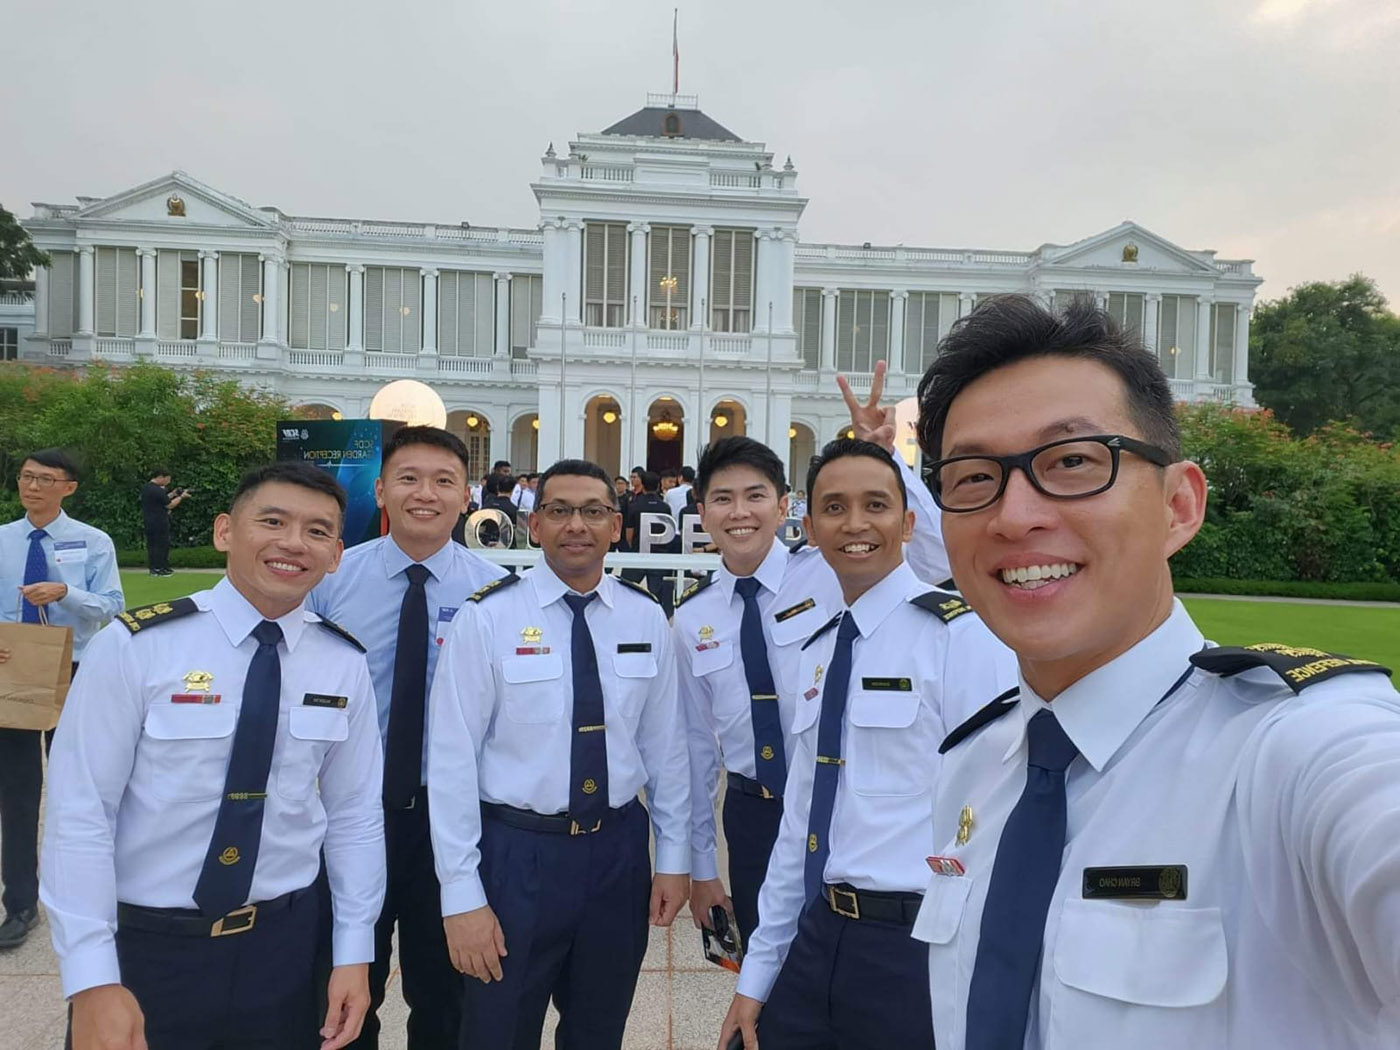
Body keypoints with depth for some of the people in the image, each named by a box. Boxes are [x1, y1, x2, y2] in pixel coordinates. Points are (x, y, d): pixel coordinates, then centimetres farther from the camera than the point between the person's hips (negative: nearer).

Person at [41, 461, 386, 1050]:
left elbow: (354, 815, 0)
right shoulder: (134, 647, -13)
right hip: (143, 948, -2)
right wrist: (93, 981, -13)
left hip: (282, 946, 3)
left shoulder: (346, 665, -4)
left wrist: (354, 953, 0)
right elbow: (78, 815, -12)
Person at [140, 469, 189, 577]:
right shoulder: (158, 491, -18)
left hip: (148, 521, 9)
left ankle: (152, 568, 16)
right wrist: (181, 496, -3)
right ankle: (159, 569, 1)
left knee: (151, 544, 12)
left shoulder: (145, 488, 10)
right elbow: (170, 505, -13)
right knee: (162, 544, -1)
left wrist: (171, 495, 13)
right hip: (159, 522, -9)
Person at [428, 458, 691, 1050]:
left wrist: (674, 857, 5)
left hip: (620, 852, 3)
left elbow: (666, 746, 4)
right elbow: (452, 759, -10)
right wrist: (462, 894, -10)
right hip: (517, 854, -3)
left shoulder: (646, 619, 0)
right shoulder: (487, 618, -10)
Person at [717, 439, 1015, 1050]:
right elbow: (799, 822, 11)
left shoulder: (964, 638, -13)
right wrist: (757, 975, 12)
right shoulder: (815, 654, 8)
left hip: (917, 954, -6)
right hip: (814, 942, 6)